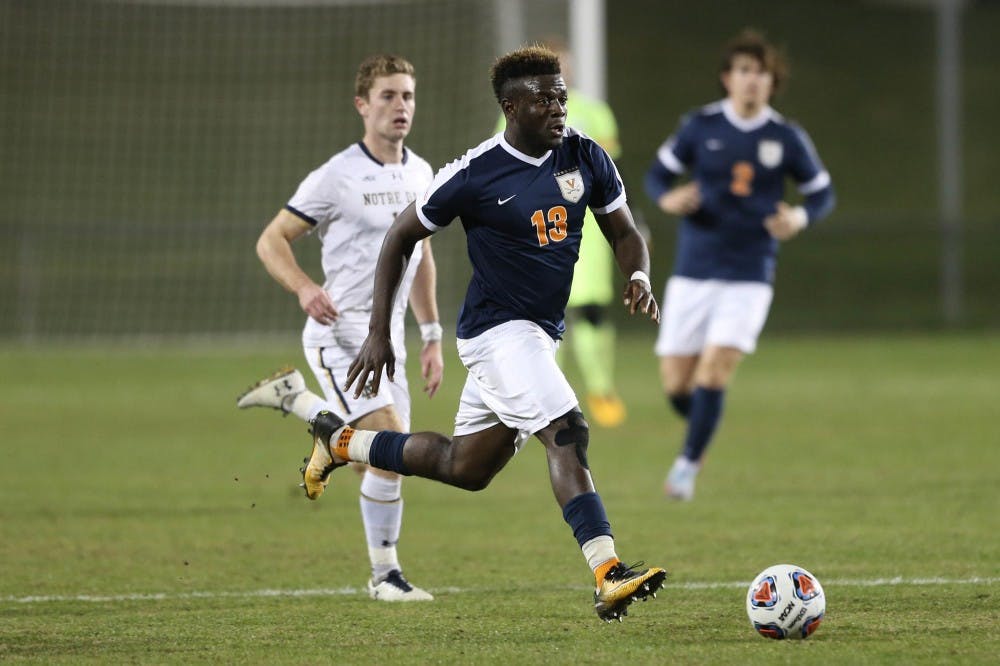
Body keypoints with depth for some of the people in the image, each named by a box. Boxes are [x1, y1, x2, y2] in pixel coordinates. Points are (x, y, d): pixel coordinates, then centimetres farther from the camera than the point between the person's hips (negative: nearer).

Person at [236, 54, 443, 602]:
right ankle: (384, 573, -6)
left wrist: (432, 338, 18)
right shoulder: (337, 177, -12)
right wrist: (305, 288, -27)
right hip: (340, 332, -7)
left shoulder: (420, 174, 9)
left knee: (379, 461, 9)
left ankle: (293, 396, 33)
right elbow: (271, 240, -8)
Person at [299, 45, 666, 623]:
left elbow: (625, 233, 10)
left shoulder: (586, 158, 0)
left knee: (466, 466, 16)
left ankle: (340, 442, 35)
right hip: (498, 330, -7)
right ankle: (609, 577, -29)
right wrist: (379, 335, -5)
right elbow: (402, 238, -2)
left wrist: (639, 277, -14)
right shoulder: (474, 174, -14)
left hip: (541, 332, 7)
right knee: (567, 434, -24)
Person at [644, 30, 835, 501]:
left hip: (749, 277, -1)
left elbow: (822, 193, 9)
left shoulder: (786, 139, 0)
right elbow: (657, 174, 8)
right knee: (675, 382, 1)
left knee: (714, 369, -17)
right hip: (693, 272, 1)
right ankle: (698, 433, 34)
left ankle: (688, 464, -1)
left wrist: (800, 217, -12)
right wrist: (668, 199, -15)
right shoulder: (700, 127, 0)